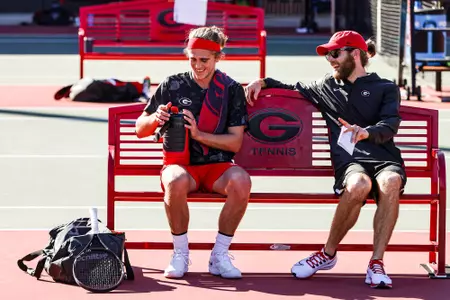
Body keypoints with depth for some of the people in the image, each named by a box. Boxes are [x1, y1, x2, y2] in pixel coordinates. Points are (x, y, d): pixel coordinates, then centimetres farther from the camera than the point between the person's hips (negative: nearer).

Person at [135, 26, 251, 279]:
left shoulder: (232, 89, 5)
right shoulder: (173, 85, 5)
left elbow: (235, 142, -1)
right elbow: (140, 131, 8)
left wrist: (198, 134, -16)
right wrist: (155, 118, -16)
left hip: (218, 164, 1)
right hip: (180, 162, -1)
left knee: (241, 181, -34)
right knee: (177, 182, -38)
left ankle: (220, 255, -16)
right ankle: (180, 254, -17)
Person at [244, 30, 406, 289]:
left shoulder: (386, 89, 16)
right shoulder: (326, 88, 26)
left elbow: (390, 125, -2)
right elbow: (293, 90, 42)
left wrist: (367, 132, -24)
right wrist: (263, 82, 24)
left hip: (385, 158, -1)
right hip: (349, 161, 1)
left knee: (390, 182, -39)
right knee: (358, 185, -38)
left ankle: (377, 263, -35)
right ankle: (328, 254, -21)